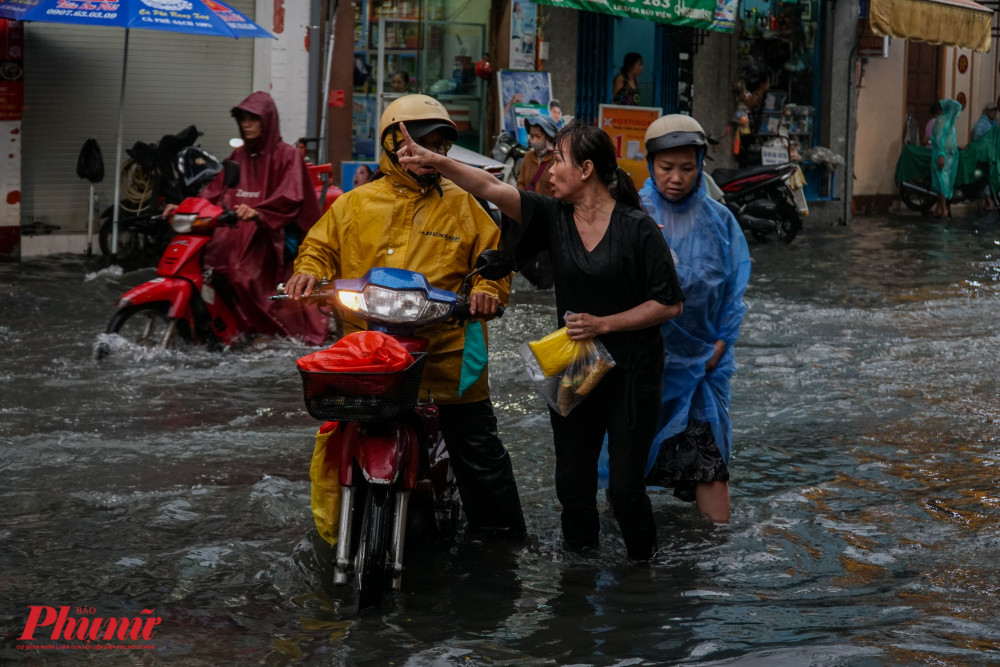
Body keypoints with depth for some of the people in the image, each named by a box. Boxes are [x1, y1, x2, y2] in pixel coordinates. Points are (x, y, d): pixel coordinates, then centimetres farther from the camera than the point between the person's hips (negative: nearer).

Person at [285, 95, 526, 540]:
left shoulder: (462, 206, 12)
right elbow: (320, 247, 15)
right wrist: (309, 273, -7)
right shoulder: (355, 204, 11)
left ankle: (503, 537, 16)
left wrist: (488, 290, -11)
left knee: (480, 453, 2)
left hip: (447, 349, 0)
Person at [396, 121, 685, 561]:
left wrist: (604, 324, -15)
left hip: (631, 372, -5)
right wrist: (435, 162, -26)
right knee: (573, 483, 8)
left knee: (625, 487, -4)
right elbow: (493, 189, -13)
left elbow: (670, 304, -8)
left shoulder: (637, 228, -11)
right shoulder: (554, 217, 1)